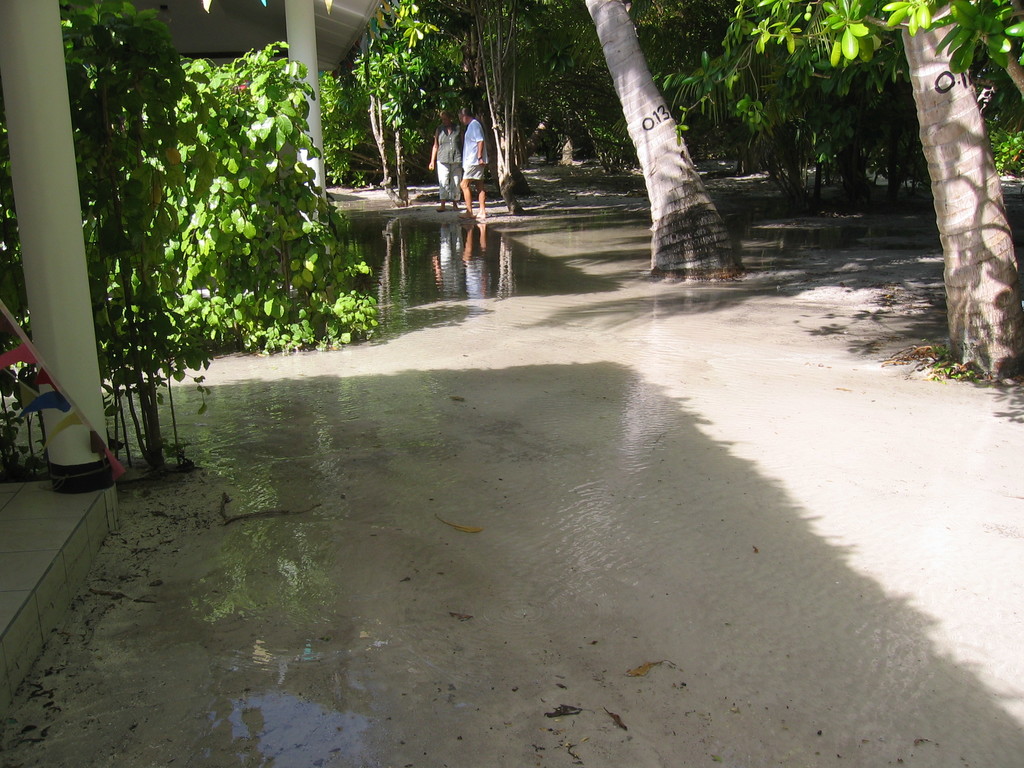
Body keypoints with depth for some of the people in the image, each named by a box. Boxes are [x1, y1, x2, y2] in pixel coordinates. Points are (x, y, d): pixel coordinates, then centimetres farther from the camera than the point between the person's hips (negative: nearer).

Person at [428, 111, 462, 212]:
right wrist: (432, 161, 6)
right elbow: (435, 146, 12)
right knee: (443, 182, -9)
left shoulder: (458, 129, 8)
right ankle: (442, 204, -11)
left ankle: (455, 203, 12)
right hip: (443, 160, 0)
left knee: (456, 182, 2)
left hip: (457, 159, 0)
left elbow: (462, 144, 12)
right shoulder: (439, 129, 10)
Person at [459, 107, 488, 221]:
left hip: (474, 161, -10)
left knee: (464, 185, -9)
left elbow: (480, 141, -19)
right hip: (472, 160, 10)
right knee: (479, 186, 7)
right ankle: (482, 211, 7)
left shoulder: (474, 125, -10)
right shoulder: (472, 125, 19)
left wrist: (479, 157, -23)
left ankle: (469, 212, -10)